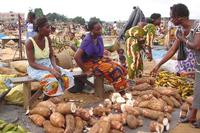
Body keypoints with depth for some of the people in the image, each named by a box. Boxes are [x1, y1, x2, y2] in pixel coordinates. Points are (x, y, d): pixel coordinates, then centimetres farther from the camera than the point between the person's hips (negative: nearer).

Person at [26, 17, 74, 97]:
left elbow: (51, 56, 6)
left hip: (48, 65, 6)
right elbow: (31, 63, -20)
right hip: (36, 69, -6)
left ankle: (56, 96, 0)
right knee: (52, 81, -33)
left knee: (67, 76, -17)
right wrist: (50, 69, -30)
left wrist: (55, 66, -16)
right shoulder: (30, 42, -18)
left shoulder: (48, 39, 0)